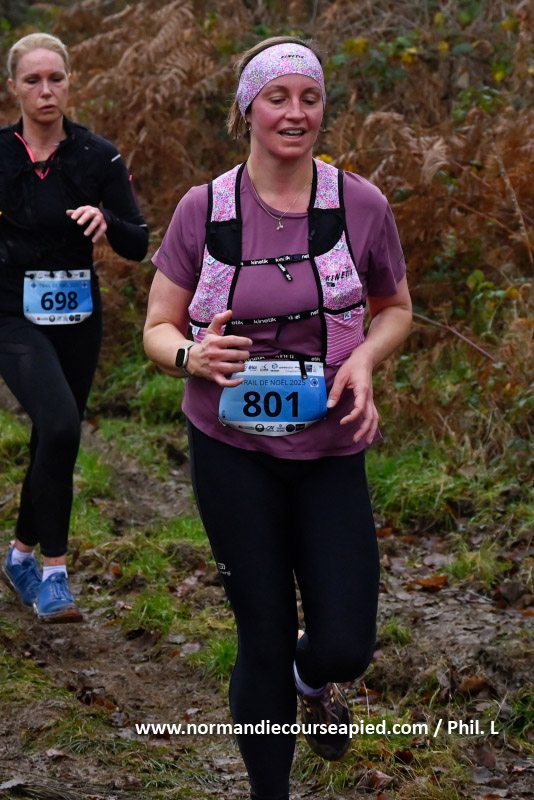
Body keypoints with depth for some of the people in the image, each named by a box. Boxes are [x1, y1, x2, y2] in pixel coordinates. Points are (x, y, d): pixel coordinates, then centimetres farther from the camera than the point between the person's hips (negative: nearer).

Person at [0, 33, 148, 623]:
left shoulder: (97, 156, 0)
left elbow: (138, 246, -3)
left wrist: (106, 221, -22)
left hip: (77, 318, 3)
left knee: (54, 440, 11)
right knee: (60, 425, -25)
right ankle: (53, 570, -13)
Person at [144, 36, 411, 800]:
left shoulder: (361, 205, -4)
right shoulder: (203, 209, -6)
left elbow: (396, 307, 11)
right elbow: (157, 329, 1)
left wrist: (365, 358, -10)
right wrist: (191, 355, -22)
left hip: (331, 452, 1)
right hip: (232, 453, -1)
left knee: (345, 645, -4)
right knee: (264, 639, 5)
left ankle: (314, 683, 36)